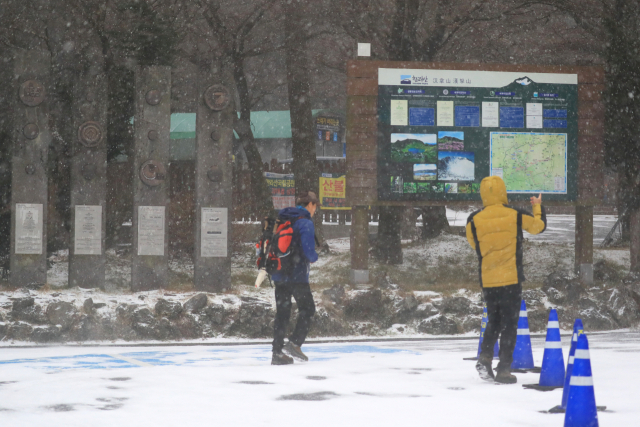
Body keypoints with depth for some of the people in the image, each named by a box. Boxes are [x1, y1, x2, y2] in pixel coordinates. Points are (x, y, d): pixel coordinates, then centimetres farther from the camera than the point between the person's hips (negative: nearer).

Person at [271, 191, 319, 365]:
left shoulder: (281, 220, 11)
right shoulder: (306, 223, -12)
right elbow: (308, 251, -20)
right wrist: (314, 258, 1)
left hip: (279, 274, 7)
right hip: (297, 275, -7)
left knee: (282, 312, 10)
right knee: (307, 308, 8)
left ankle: (277, 352, 8)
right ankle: (294, 343, -3)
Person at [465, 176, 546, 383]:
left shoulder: (474, 220, -4)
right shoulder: (516, 216, -6)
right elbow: (539, 226, 13)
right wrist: (538, 207, 31)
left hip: (487, 280, 2)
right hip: (511, 279, -2)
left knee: (494, 321, 19)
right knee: (509, 324, 4)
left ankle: (485, 356, 0)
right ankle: (504, 369, 1)